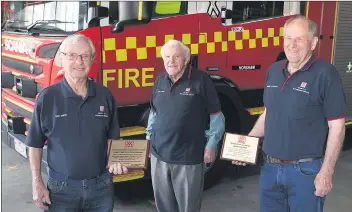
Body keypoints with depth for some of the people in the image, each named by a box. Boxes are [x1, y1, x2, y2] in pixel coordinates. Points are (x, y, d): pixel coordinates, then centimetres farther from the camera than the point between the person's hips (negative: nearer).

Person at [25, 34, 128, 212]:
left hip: (101, 186, 2)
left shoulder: (105, 95, -1)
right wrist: (37, 183, -5)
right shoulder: (47, 97, -7)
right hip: (61, 188, -2)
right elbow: (35, 144, -1)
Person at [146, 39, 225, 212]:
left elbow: (216, 115, -6)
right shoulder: (160, 80, 7)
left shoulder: (201, 80, -10)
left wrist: (211, 144, -7)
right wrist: (148, 138, 15)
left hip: (189, 158, -5)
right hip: (159, 155, 5)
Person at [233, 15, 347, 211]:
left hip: (305, 171, -5)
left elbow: (336, 126, -12)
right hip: (270, 168, 6)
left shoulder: (325, 74, -11)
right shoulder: (274, 70, 7)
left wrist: (326, 172, -15)